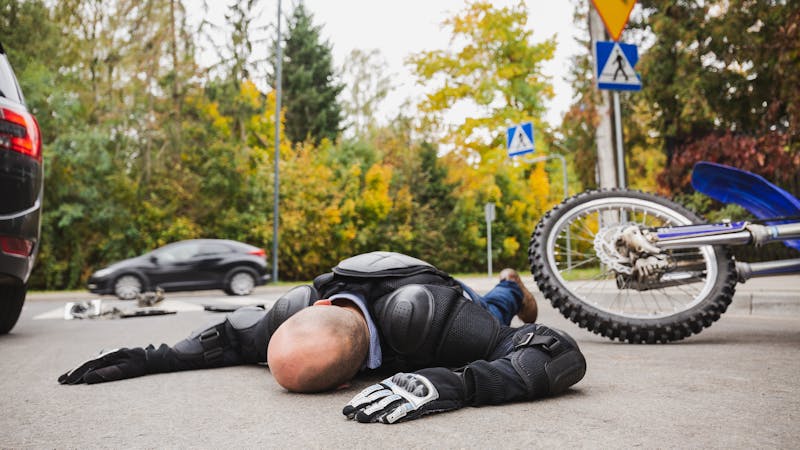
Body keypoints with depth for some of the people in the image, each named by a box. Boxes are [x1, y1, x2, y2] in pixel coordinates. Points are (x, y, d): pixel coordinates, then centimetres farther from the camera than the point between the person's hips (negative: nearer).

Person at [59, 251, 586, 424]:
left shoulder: (424, 314, -56)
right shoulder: (298, 307, -41)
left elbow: (563, 353, -58)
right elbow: (235, 334, -19)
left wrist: (450, 385, -72)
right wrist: (151, 357, -33)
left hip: (463, 316, -3)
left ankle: (509, 291, 59)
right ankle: (502, 294, 63)